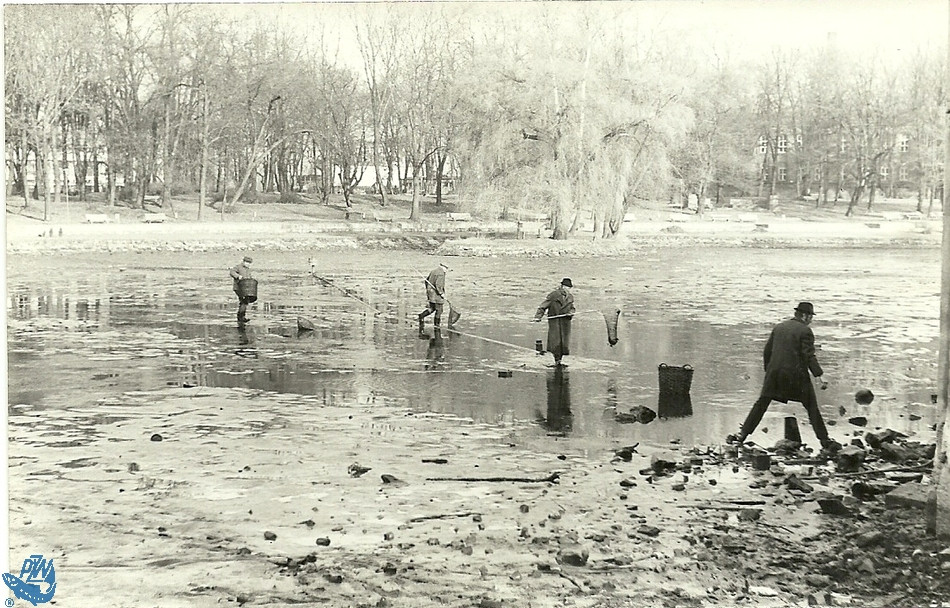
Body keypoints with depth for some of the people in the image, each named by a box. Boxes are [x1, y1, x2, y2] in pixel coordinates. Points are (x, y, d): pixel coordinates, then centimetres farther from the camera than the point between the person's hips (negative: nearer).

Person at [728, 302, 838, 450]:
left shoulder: (778, 327, 13)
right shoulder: (805, 331, -5)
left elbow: (767, 352, 16)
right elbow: (809, 356, -13)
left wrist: (768, 370, 26)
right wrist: (819, 375, -13)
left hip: (774, 372, 5)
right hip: (796, 374, -5)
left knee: (761, 404, 8)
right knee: (812, 406, 4)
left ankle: (742, 434, 4)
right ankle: (825, 440, 5)